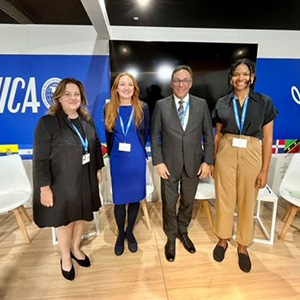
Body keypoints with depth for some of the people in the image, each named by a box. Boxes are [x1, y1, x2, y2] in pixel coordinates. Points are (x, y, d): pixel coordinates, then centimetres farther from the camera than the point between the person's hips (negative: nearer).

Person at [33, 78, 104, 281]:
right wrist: (44, 187, -15)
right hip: (62, 181, -4)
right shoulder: (47, 122, -14)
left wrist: (98, 169, 11)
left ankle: (76, 249, 45)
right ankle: (65, 258, 38)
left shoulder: (87, 120, 2)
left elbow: (96, 146, 10)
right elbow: (40, 159, -15)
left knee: (81, 215, 18)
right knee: (65, 219, 13)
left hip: (85, 179, 5)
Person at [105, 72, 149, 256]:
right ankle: (120, 233, 31)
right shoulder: (109, 109, 0)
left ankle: (130, 232, 33)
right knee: (119, 199, 7)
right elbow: (109, 135, 9)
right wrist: (113, 153, 11)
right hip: (117, 160, 0)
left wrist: (136, 150, 11)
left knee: (135, 197, 10)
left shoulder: (142, 108, -2)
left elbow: (145, 133, 7)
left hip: (137, 159, 0)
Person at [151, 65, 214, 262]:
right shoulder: (161, 105, -3)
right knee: (169, 203, 11)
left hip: (194, 163, 2)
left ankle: (183, 232, 43)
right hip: (169, 163, -1)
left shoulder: (201, 104, 0)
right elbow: (155, 136, -2)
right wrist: (158, 162, -8)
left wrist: (208, 161, -3)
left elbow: (208, 135, 2)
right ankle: (171, 238, 35)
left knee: (188, 201, 17)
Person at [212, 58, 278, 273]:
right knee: (224, 199, 11)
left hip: (251, 156, -1)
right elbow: (218, 135, 9)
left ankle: (243, 246, 33)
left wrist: (265, 169, -4)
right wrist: (212, 161, 7)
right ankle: (223, 239, 34)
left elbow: (268, 138, -1)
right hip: (226, 155, 1)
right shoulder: (222, 103, 4)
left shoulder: (264, 102, -1)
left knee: (247, 202, 11)